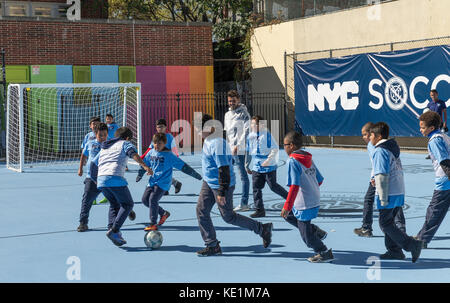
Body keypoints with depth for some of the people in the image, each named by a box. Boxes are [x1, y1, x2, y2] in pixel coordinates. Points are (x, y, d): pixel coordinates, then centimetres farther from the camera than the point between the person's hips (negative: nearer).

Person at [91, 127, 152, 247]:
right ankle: (114, 231, -10)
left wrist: (96, 180, 46)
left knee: (114, 204, 23)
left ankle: (111, 228, 3)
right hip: (115, 178, -6)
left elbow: (93, 164, 33)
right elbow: (133, 153, -7)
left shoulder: (104, 148, 32)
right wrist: (144, 166, -21)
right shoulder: (125, 144, 15)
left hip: (101, 179, 6)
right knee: (127, 204, 6)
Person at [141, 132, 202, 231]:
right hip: (153, 181, 7)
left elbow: (182, 166, -9)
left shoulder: (169, 155, -11)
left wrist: (196, 175, -7)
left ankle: (153, 224, -11)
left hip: (163, 183, -7)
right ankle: (163, 213, 22)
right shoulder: (151, 152, 5)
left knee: (153, 199, -19)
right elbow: (145, 164, 23)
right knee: (145, 199, 3)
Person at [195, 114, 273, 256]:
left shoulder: (217, 144, -26)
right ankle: (212, 246, 11)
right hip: (209, 183, 10)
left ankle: (263, 229, 17)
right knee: (201, 210, 4)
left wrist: (221, 193, -26)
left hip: (222, 185, -9)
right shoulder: (208, 140, 5)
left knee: (228, 216, 3)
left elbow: (224, 169, -27)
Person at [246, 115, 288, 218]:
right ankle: (259, 210, 9)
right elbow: (248, 152, 17)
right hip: (257, 167, 6)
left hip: (269, 167, -6)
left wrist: (268, 160, -22)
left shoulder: (267, 134, -13)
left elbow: (275, 149, -13)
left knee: (273, 186, 0)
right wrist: (247, 165, 20)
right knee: (256, 188, 2)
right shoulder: (251, 136, 6)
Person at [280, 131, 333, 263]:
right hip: (315, 200, 9)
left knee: (306, 235, 6)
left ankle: (324, 253, 16)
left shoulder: (293, 161, -17)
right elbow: (320, 180, 12)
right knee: (288, 215, 24)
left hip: (304, 204, -9)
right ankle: (316, 231, 20)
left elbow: (294, 186, -24)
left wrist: (287, 206, -21)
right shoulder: (308, 158, 8)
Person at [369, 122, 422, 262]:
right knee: (388, 221, 17)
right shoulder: (393, 148, 15)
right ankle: (394, 251, 17)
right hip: (399, 192, 9)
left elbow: (382, 176, -19)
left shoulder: (380, 151, -14)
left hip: (388, 194, -9)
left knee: (385, 223, -3)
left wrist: (383, 198, -18)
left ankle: (412, 245, -10)